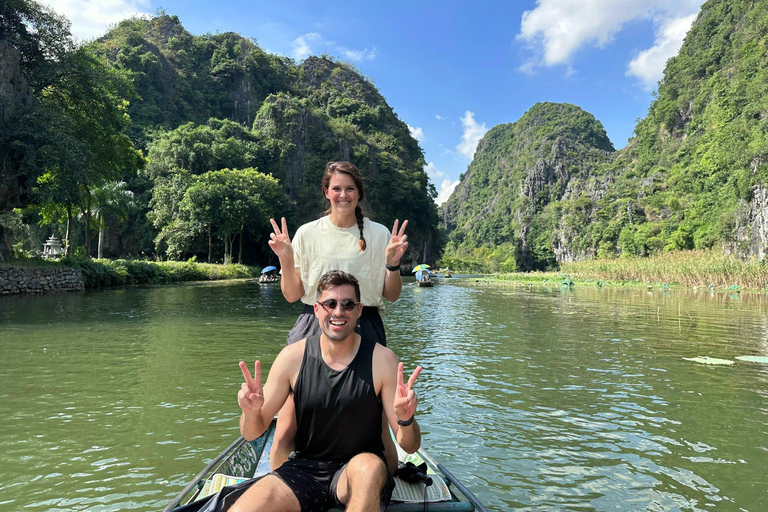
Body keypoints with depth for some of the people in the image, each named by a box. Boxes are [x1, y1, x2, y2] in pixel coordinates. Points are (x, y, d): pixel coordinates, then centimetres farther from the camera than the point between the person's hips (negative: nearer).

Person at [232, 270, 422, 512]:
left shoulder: (381, 359, -10)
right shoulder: (293, 356, -5)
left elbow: (410, 446, -7)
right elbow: (252, 433, 1)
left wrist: (406, 419, -30)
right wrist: (251, 411, -22)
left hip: (358, 475, -1)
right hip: (303, 468, 2)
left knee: (368, 465, -35)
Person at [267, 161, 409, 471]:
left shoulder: (379, 234, 6)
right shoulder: (308, 233, 7)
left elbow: (391, 296, 8)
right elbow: (292, 295, 8)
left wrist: (393, 263, -8)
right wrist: (286, 260, -7)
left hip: (364, 329, 0)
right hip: (314, 329, 1)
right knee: (287, 427, -4)